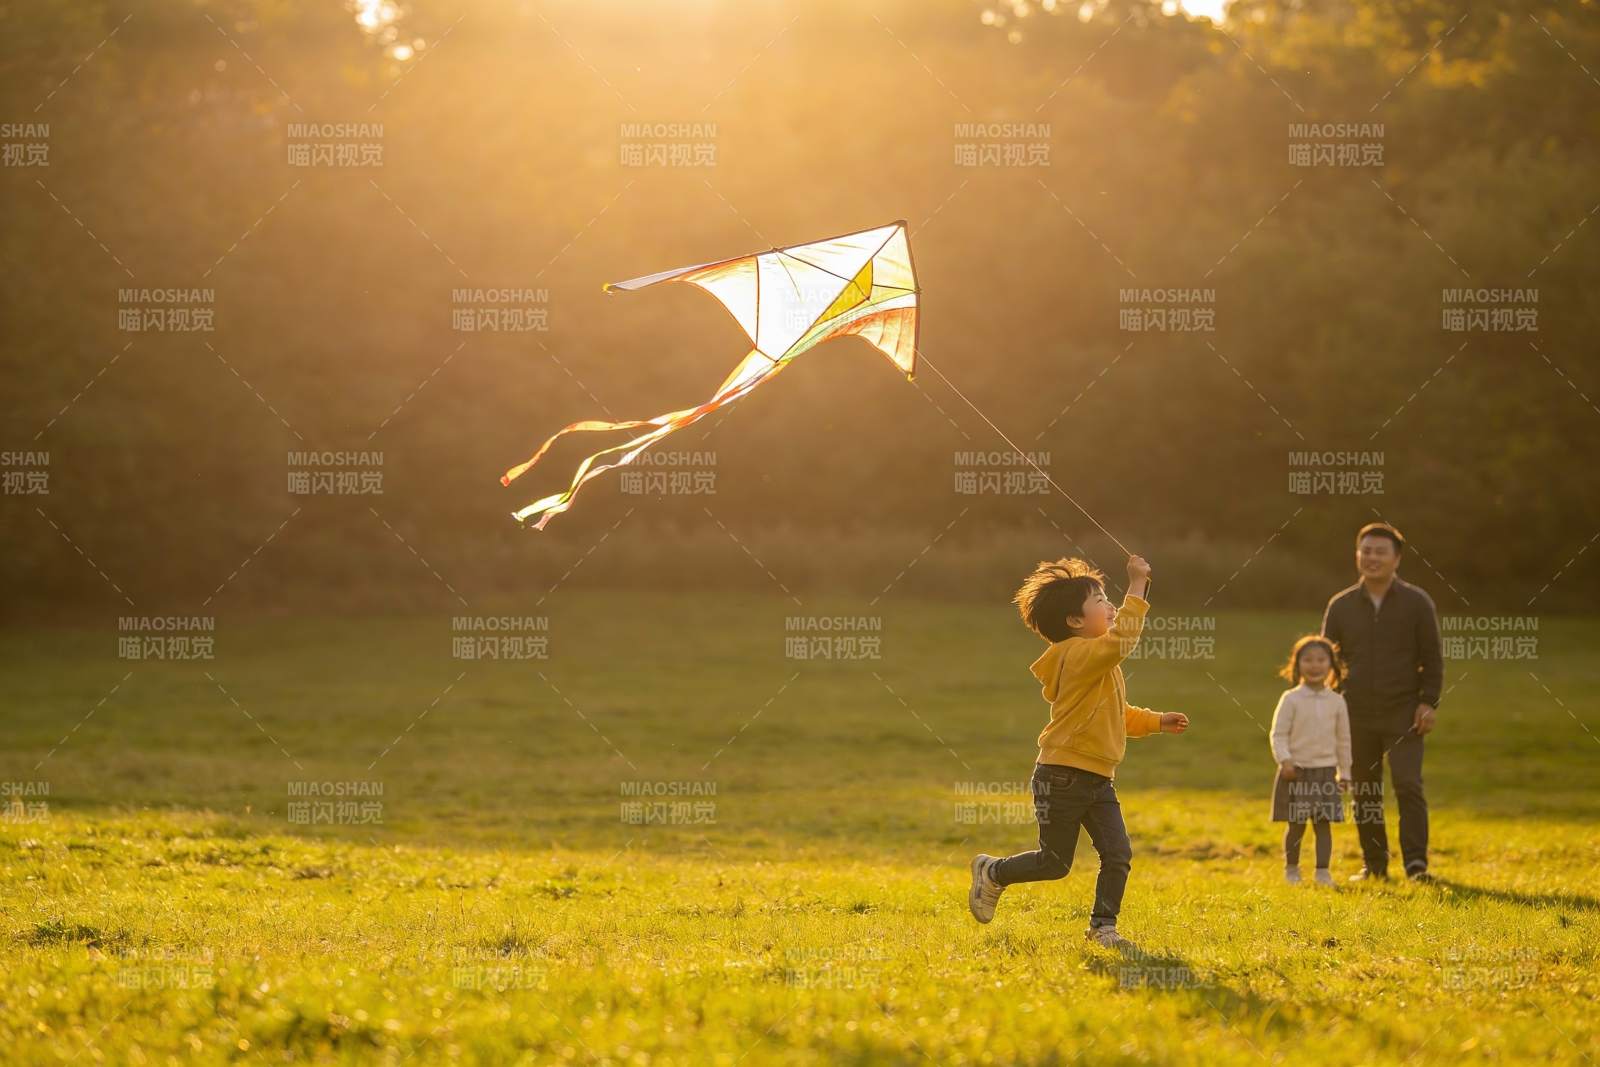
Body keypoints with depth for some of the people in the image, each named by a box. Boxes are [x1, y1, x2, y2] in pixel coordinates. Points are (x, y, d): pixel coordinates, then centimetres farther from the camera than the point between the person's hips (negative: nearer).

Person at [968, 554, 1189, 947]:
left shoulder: (1101, 663, 16)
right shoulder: (1080, 654, -17)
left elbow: (1120, 715, 27)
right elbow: (1120, 640, -37)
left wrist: (1157, 721, 13)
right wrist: (1137, 588, -35)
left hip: (1098, 781, 9)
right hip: (1062, 777, -9)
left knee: (1118, 855, -4)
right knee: (1055, 862, 3)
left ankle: (1103, 925, 8)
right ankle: (992, 873, 27)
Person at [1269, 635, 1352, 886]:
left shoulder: (1337, 701, 4)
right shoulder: (1290, 699, -4)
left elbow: (1343, 739, 12)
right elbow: (1278, 734, -5)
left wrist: (1344, 773, 13)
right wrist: (1285, 760, -19)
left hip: (1325, 771, 2)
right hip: (1296, 771, -2)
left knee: (1324, 823, -1)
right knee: (1295, 824, 3)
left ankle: (1322, 871, 3)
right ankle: (1291, 868, 18)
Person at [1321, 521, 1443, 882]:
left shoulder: (1417, 603, 1)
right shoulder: (1341, 606, 7)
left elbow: (1432, 659, 2)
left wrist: (1428, 703, -6)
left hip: (1403, 714, -3)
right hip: (1356, 716, 3)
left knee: (1408, 784, -14)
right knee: (1363, 794, 6)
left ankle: (1416, 863, -12)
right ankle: (1374, 864, 17)